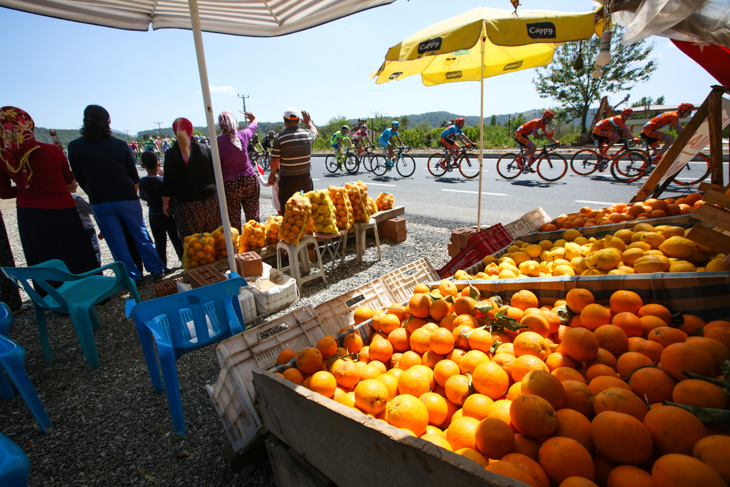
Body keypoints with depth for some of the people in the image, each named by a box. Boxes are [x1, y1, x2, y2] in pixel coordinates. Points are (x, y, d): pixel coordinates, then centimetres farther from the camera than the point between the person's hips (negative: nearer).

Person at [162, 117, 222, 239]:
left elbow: (169, 181, -5)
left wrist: (165, 203, 6)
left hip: (187, 205, -3)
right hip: (211, 201, 3)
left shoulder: (171, 153, -4)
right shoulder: (204, 148, 4)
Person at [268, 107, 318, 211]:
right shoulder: (308, 134, -2)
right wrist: (309, 122, 41)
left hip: (287, 180, -3)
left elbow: (275, 161, -8)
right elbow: (315, 132, 24)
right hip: (305, 179, 3)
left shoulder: (279, 138, -11)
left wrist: (272, 175, 8)